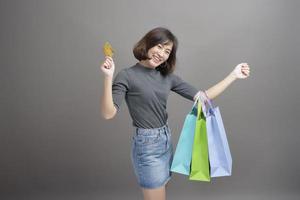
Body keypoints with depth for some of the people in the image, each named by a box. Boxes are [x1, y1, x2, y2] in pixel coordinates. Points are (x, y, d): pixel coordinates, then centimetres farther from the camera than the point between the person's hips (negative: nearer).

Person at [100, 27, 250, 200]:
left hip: (167, 141, 6)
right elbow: (108, 113, -21)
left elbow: (202, 97, 4)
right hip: (147, 146, -6)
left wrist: (233, 76, 2)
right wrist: (108, 77, -32)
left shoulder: (167, 77, 5)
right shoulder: (127, 76, -11)